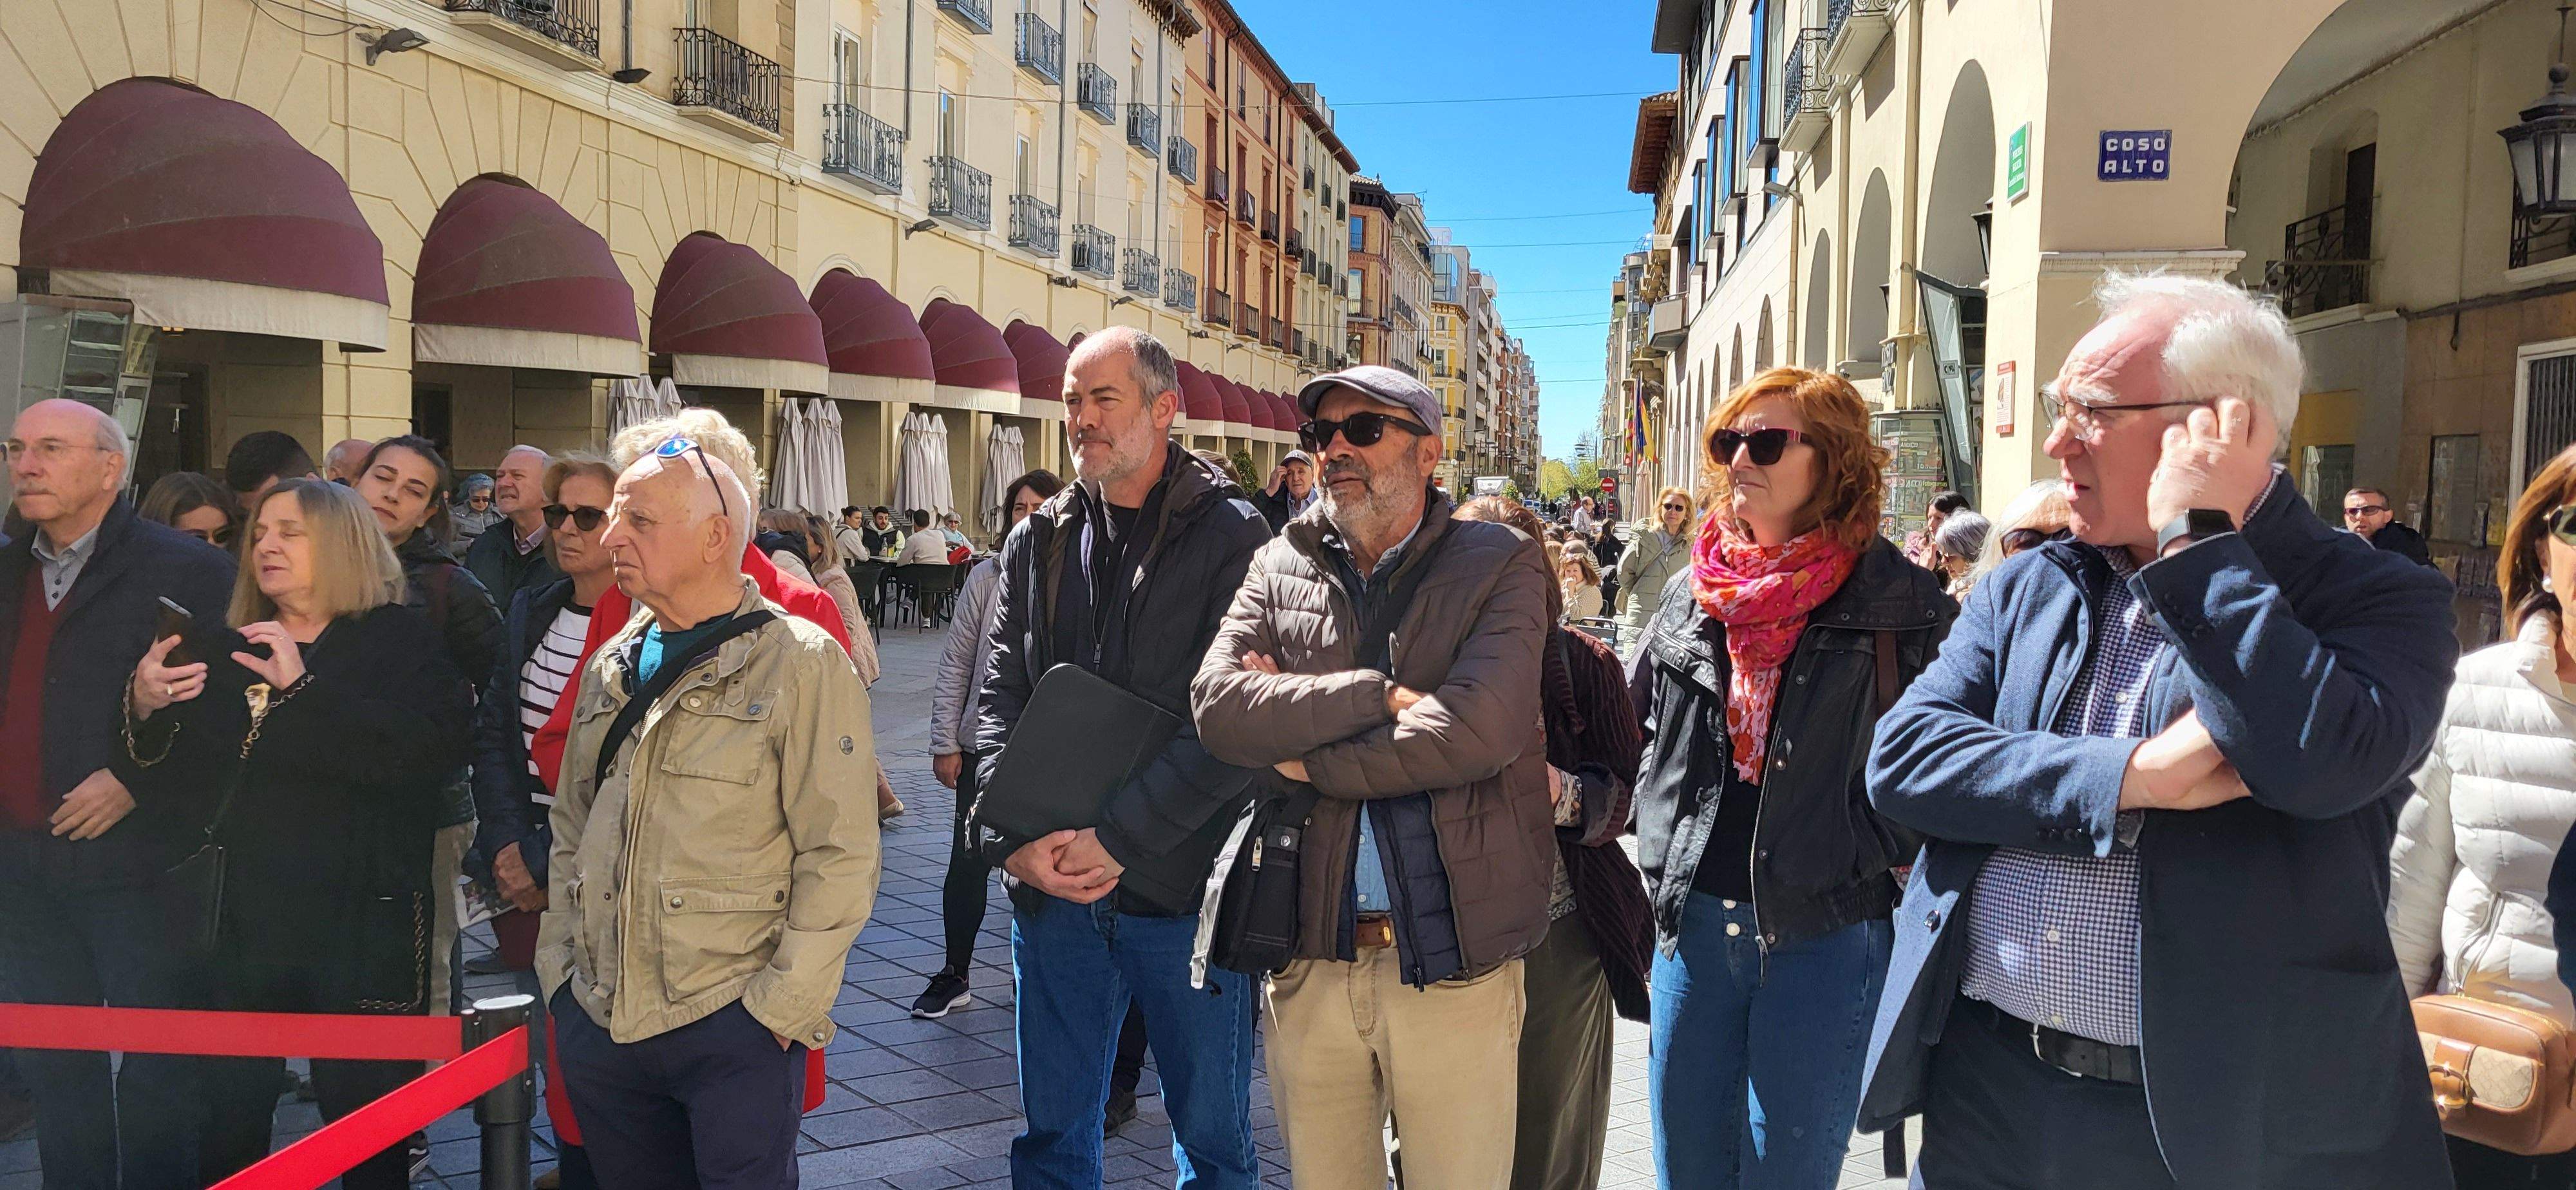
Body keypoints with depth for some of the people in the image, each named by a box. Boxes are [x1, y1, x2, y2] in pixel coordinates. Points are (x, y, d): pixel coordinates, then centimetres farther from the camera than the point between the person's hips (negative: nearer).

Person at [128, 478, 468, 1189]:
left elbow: (434, 750, -19)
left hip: (365, 920, -4)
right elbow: (186, 782, 10)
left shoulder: (400, 642, -1)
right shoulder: (227, 652, 14)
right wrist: (146, 713, -9)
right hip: (247, 912, 5)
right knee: (227, 1124, 8)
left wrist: (305, 686, -22)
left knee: (366, 1128, 1)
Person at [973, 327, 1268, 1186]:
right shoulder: (1037, 543, 9)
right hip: (1051, 890, 4)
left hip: (1185, 889, -4)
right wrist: (1013, 841, -11)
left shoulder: (1230, 537, -6)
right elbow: (1001, 702, 4)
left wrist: (1116, 839, -19)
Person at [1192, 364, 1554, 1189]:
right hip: (1310, 959, 3)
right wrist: (1380, 695, -16)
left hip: (1454, 964, -3)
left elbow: (1479, 728, -18)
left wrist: (1304, 759, -10)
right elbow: (1218, 705, -9)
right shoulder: (1281, 568, 8)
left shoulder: (1499, 565, -1)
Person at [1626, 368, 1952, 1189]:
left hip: (1825, 933, -4)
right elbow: (1635, 731, 19)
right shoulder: (1692, 596, 9)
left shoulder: (1900, 601, -5)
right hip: (1695, 924, 5)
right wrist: (1662, 860, 10)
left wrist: (1898, 856, -9)